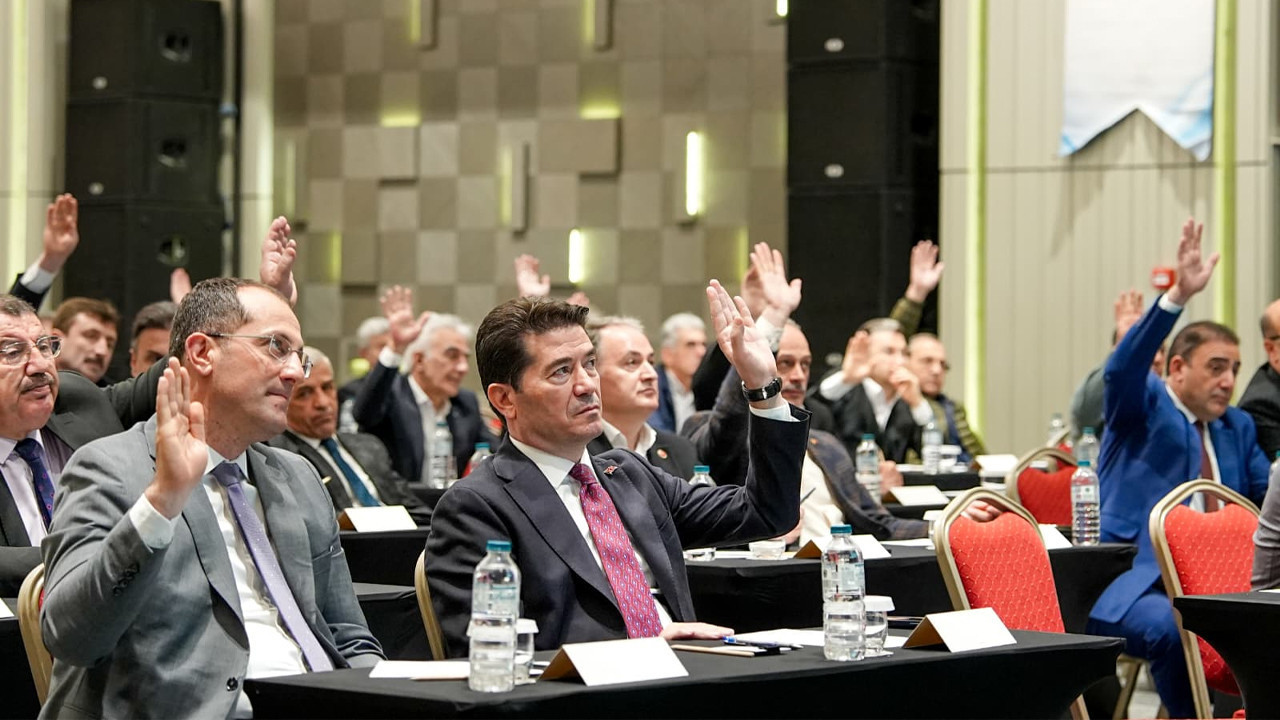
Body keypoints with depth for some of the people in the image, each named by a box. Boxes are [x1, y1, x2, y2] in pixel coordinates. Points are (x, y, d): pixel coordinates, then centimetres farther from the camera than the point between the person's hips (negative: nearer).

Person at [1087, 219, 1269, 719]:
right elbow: (1122, 367, -19)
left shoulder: (1238, 426, 22)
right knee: (1171, 629, -37)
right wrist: (1178, 296, -32)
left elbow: (1269, 495, 27)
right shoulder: (1143, 404, 3)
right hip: (1133, 582, -6)